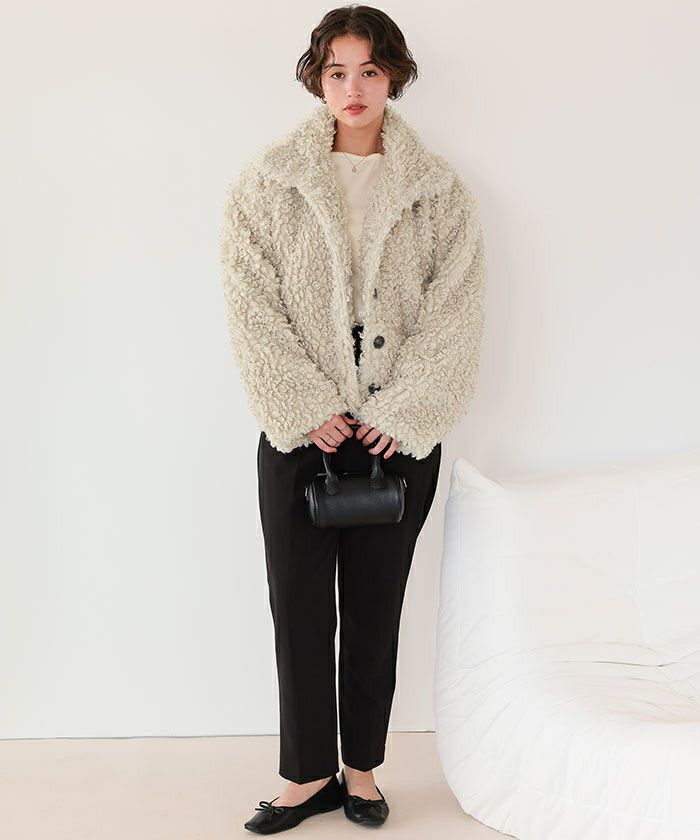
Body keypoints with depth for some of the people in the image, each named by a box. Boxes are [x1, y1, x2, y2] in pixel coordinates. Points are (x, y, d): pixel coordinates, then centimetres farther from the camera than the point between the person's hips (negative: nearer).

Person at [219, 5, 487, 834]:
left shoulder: (441, 191, 4)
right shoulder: (265, 182, 2)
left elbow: (456, 311, -1)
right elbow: (253, 308, -4)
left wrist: (404, 412, -10)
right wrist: (308, 409, -11)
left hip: (400, 433, 1)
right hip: (300, 432, 0)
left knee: (375, 609, 8)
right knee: (300, 609, 4)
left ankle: (362, 769, 24)